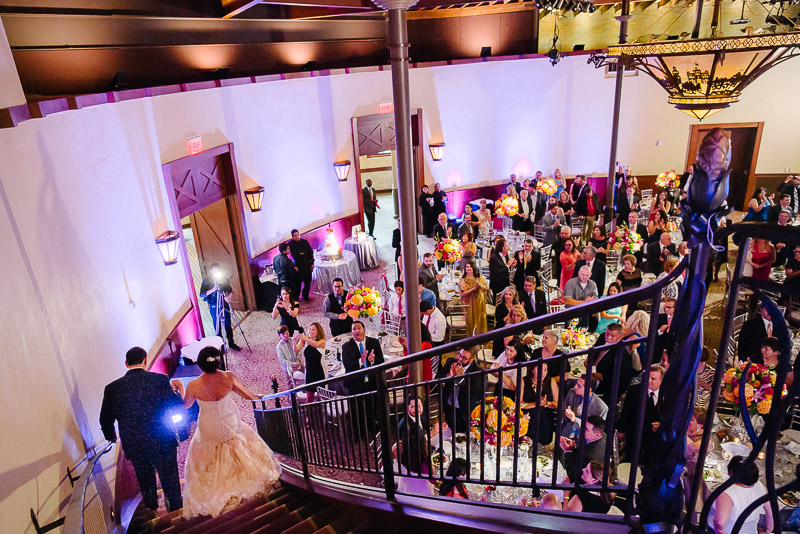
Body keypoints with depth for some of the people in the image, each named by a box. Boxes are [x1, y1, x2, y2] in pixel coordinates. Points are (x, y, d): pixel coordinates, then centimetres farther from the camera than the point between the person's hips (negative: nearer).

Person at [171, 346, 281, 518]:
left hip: (210, 430, -1)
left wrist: (180, 387, 10)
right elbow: (249, 396, -12)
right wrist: (260, 396, 8)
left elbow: (186, 404, -5)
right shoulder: (229, 377, -25)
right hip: (231, 424, 1)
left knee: (206, 458, 27)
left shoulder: (194, 385, -27)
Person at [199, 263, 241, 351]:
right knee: (217, 327, 4)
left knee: (228, 325, 7)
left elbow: (230, 290, 10)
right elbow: (202, 295, -11)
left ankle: (231, 343, 19)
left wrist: (228, 296, -11)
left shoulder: (224, 279, 4)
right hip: (214, 306, -3)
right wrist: (213, 289, -25)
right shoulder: (206, 281, -5)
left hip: (224, 305, 3)